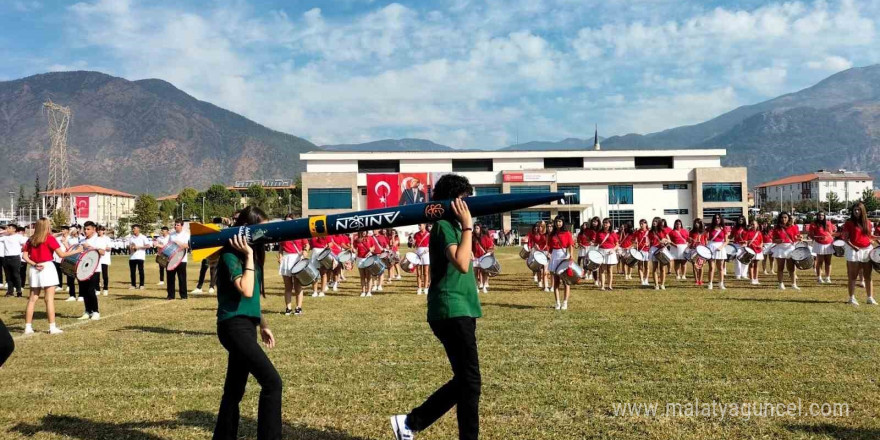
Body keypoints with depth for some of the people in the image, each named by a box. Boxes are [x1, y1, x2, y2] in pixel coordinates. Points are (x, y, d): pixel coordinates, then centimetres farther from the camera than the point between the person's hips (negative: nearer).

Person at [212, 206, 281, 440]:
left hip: (246, 326, 9)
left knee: (235, 389, 15)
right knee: (272, 381, -16)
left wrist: (263, 324, 24)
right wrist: (249, 257, -20)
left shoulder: (251, 253, 14)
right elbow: (246, 290, -26)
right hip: (235, 326, -9)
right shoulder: (231, 255, -13)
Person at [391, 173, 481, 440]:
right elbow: (462, 264, -28)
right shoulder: (444, 226, -12)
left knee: (464, 380, 13)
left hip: (460, 311, 10)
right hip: (452, 312, -10)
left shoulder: (453, 226, 17)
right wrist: (467, 226, -24)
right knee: (470, 381, -4)